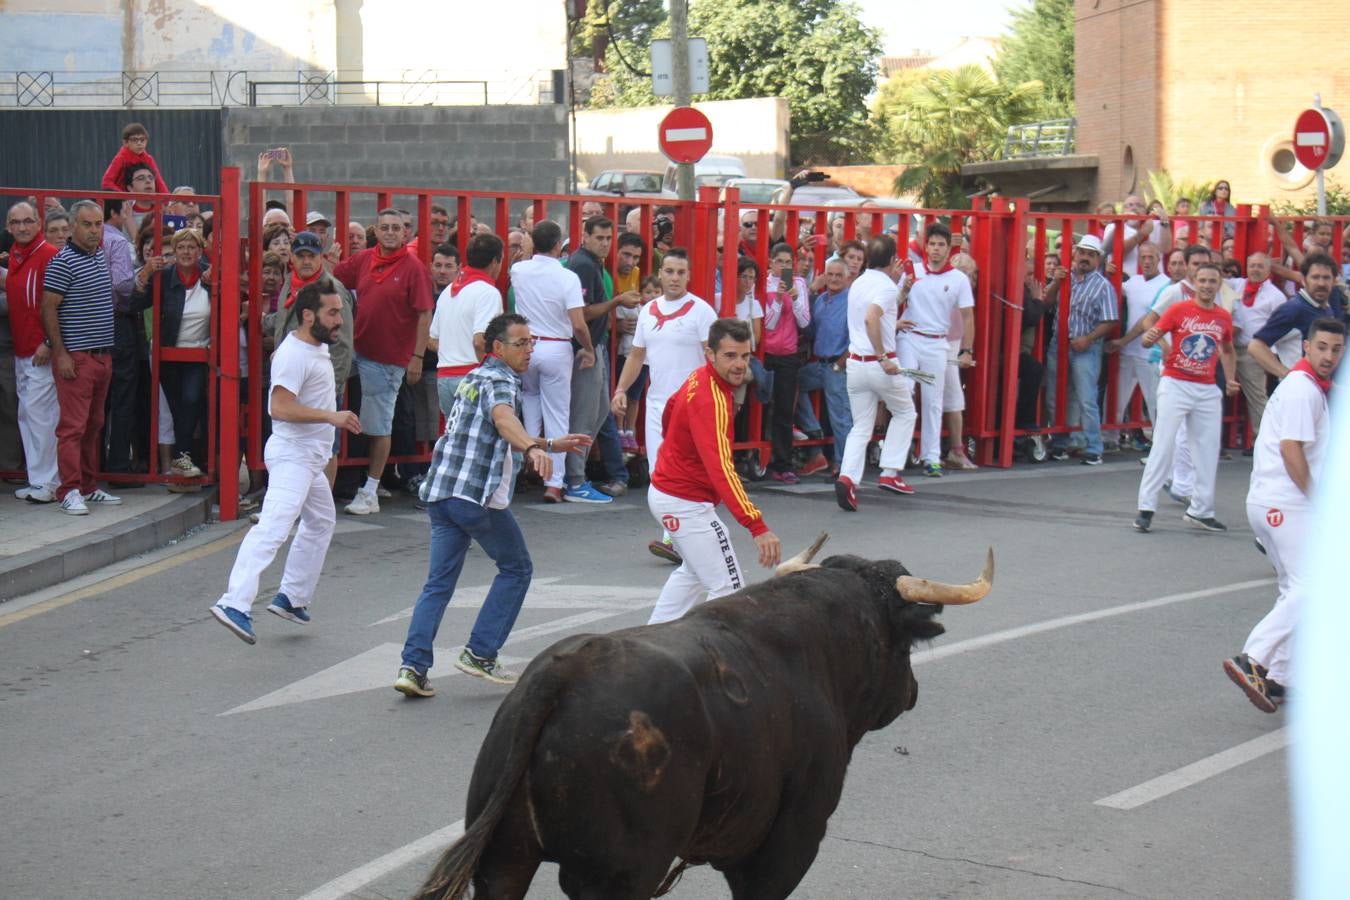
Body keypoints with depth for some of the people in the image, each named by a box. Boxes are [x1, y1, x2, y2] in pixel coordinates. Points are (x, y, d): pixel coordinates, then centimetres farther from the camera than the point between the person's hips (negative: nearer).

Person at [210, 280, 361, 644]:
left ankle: (292, 598, 27)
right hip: (292, 454, -11)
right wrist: (331, 416, -30)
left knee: (322, 522, 22)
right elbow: (280, 407, -30)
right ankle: (235, 604, -32)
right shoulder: (294, 354, -20)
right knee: (273, 527, -21)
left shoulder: (318, 347, 12)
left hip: (311, 458, 11)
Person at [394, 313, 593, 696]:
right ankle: (480, 654, 6)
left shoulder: (475, 377, 22)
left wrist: (551, 444, 36)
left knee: (439, 582, 8)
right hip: (478, 496, -8)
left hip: (440, 492, 8)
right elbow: (503, 418, -31)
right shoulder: (499, 381, -7)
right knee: (517, 568, 10)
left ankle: (413, 666, -6)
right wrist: (533, 449, -49)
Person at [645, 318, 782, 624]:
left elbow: (671, 409, 23)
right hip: (686, 504, -11)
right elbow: (721, 468, -38)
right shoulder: (711, 400, -28)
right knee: (728, 591, -11)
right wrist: (757, 526, -45)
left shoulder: (700, 379, 1)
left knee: (695, 572, 30)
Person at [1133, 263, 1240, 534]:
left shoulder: (1224, 318, 7)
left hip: (1208, 391, 5)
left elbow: (1228, 350, 24)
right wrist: (1149, 337, -33)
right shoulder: (1179, 310, -5)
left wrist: (1231, 379, 10)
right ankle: (1146, 508, -4)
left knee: (1208, 450, 8)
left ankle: (1200, 511, 18)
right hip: (1176, 385, -5)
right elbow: (1150, 338, -10)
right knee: (1163, 445, -7)